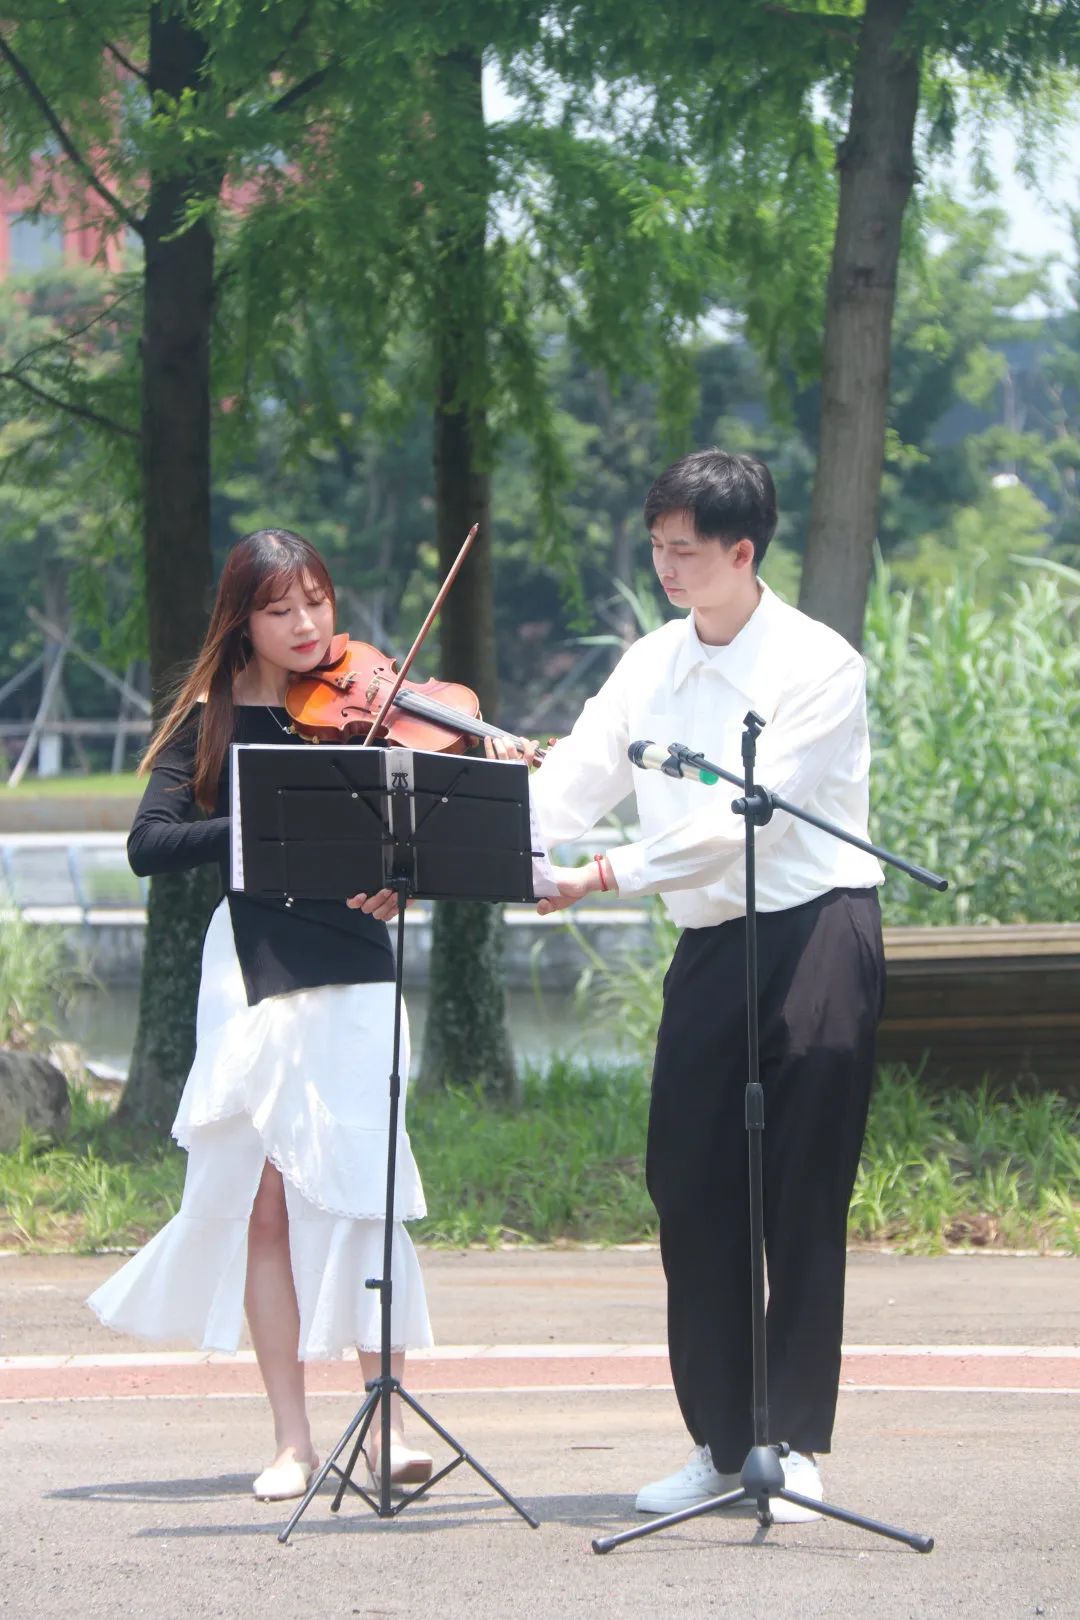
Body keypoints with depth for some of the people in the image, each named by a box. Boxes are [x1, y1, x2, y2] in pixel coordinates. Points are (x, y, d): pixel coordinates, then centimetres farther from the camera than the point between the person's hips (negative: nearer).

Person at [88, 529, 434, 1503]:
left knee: (355, 1186, -11)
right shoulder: (212, 721, 7)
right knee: (265, 1199, 1)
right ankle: (293, 1438, 8)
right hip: (253, 974, 1)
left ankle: (392, 1423, -9)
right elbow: (149, 846, -4)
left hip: (351, 973, -1)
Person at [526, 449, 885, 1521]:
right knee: (689, 1191, 4)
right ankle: (718, 1442, 13)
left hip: (816, 932, -6)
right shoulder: (651, 668, 9)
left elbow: (748, 819, -19)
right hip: (708, 945, 6)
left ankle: (796, 1447, 1)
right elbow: (565, 788, 3)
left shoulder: (818, 666, -9)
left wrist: (609, 874, -24)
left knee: (803, 1203, -4)